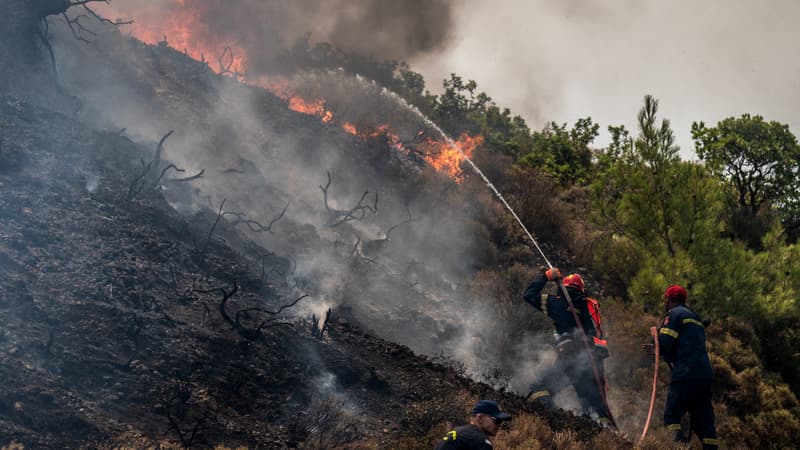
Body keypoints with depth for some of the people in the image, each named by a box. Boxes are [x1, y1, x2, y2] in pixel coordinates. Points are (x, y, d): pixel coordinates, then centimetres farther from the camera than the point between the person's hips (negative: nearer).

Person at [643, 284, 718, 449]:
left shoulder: (674, 314, 0)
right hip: (705, 374, 8)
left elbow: (664, 343, -11)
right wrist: (657, 350, 33)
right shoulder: (695, 317, 27)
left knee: (672, 416, -9)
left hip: (686, 375, -8)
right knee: (703, 420, 9)